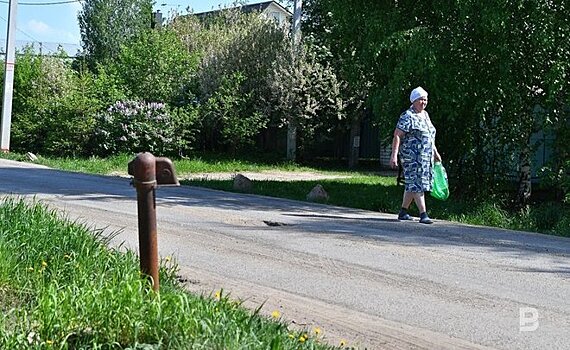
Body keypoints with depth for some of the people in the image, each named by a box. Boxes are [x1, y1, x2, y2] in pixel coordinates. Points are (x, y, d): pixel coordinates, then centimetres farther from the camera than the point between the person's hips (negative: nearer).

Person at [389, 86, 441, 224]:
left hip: (426, 157, 9)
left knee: (411, 185, 12)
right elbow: (397, 135, -14)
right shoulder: (407, 116, -9)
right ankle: (423, 214, -14)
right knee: (417, 183, -11)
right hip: (412, 156, -8)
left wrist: (435, 152, 27)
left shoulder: (425, 115, 17)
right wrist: (394, 154, -21)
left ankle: (403, 212, 20)